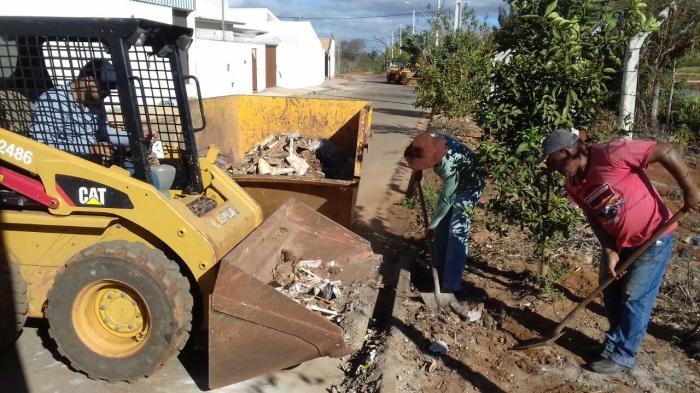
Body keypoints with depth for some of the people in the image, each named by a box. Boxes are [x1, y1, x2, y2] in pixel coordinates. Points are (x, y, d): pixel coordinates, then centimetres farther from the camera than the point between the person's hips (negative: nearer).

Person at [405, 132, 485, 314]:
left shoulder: (450, 168, -40)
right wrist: (417, 171, -4)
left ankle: (449, 290, -14)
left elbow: (446, 201, -28)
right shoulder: (432, 141, -22)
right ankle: (439, 274, 27)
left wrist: (431, 225, -16)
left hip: (468, 189, -8)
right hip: (452, 184, 8)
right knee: (441, 231, 10)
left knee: (456, 235, -16)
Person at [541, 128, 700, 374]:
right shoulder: (573, 186, -4)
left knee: (635, 298, 0)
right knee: (611, 292, 14)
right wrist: (609, 251, -11)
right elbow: (594, 218, 0)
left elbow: (666, 152, -24)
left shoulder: (611, 154, -28)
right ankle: (616, 342, 35)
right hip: (619, 242, 7)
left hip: (653, 237, -7)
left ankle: (622, 357, 14)